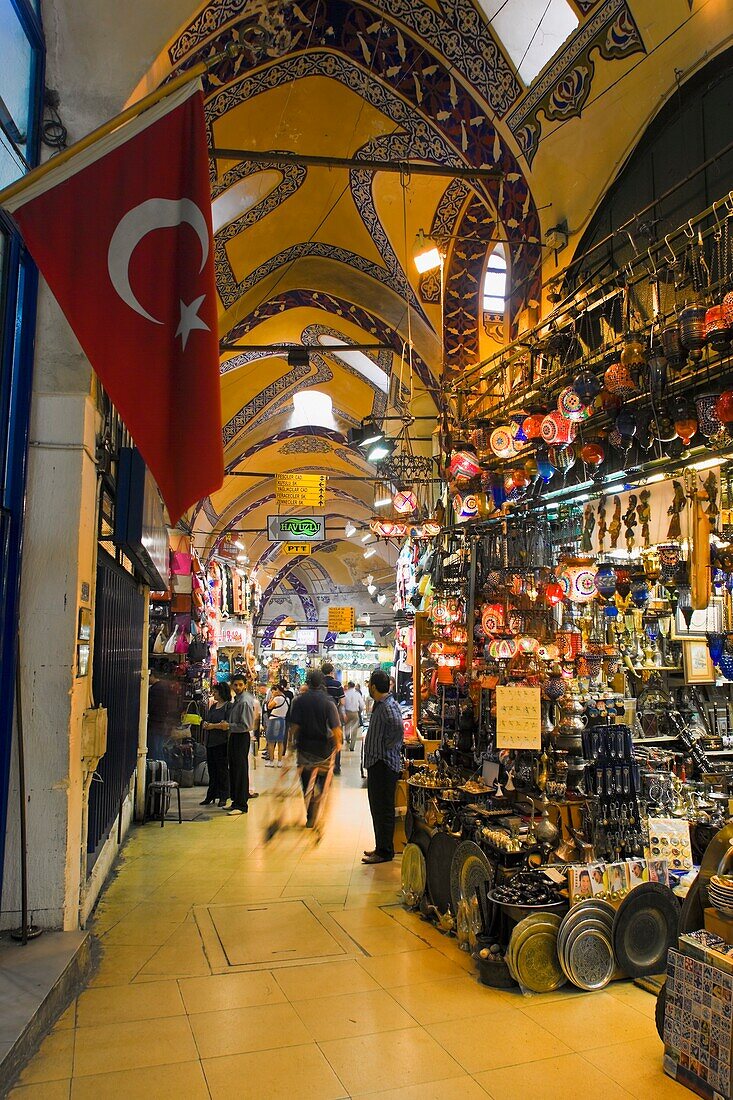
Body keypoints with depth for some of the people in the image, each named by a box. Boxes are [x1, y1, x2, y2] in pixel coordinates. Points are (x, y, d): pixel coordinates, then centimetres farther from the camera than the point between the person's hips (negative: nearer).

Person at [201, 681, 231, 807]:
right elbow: (208, 720, 23)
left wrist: (213, 726, -14)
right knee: (212, 770, 12)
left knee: (222, 770, -2)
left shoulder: (228, 706, -8)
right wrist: (206, 724, 1)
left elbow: (227, 724, -18)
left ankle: (223, 798, 5)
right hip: (210, 742, 8)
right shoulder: (213, 706, 17)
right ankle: (211, 796, 19)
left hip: (221, 743, -8)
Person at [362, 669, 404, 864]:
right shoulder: (380, 704, 12)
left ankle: (385, 852, 5)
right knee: (377, 809, 18)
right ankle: (381, 847, 27)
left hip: (384, 765, -11)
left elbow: (399, 728, -34)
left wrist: (387, 746, -21)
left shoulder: (388, 706, -20)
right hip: (376, 763, 11)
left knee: (383, 810, -2)